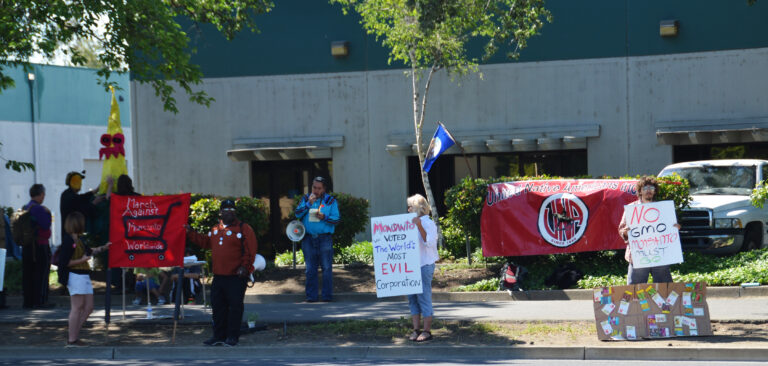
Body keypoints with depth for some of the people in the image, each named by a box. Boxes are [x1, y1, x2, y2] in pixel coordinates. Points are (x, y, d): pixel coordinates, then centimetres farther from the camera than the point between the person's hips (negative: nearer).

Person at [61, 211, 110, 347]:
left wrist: (103, 248, 36)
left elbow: (89, 251, 33)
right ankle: (72, 339, 0)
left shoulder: (79, 240, 15)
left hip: (84, 277, 10)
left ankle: (73, 332, 15)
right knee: (77, 308, -6)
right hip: (76, 276, -10)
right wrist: (81, 260, -17)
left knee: (88, 307, 10)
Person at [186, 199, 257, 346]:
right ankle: (219, 336, 17)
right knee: (217, 305, 9)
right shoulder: (215, 230, 16)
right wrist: (190, 233, 24)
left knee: (235, 306, -4)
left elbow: (250, 251, -9)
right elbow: (205, 242, 28)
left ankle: (233, 336, 4)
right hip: (218, 276, 7)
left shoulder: (243, 228, -5)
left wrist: (244, 267, -17)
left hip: (236, 277, -6)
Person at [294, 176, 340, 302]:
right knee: (310, 269, 5)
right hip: (308, 238, 2)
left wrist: (324, 217, -14)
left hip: (325, 238, -2)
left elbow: (336, 219, 2)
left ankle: (327, 295, -1)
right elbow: (298, 213, 2)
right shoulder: (305, 199, 14)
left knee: (326, 267, -5)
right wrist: (309, 204, -8)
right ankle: (311, 295, 9)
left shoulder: (330, 201, 7)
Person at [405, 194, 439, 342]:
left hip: (424, 265, -8)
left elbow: (429, 242, -20)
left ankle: (427, 330, -2)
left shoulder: (428, 223, -6)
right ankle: (416, 329, 11)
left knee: (424, 297, -7)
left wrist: (419, 226, -25)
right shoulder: (411, 222, 18)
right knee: (412, 298, 7)